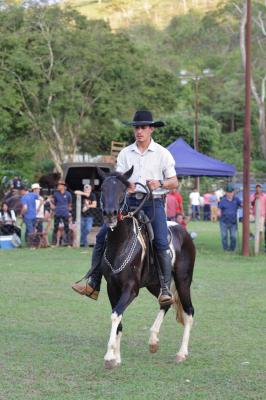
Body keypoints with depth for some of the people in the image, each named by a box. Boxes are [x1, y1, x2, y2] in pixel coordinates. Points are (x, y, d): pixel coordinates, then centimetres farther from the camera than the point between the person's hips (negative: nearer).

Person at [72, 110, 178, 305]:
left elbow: (174, 183, 4)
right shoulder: (125, 153, 9)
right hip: (130, 202, 3)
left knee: (161, 242, -23)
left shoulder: (162, 153, 2)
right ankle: (93, 283, -4)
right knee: (102, 236, -7)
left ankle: (166, 288, -18)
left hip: (153, 203, -3)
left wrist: (159, 183, -18)